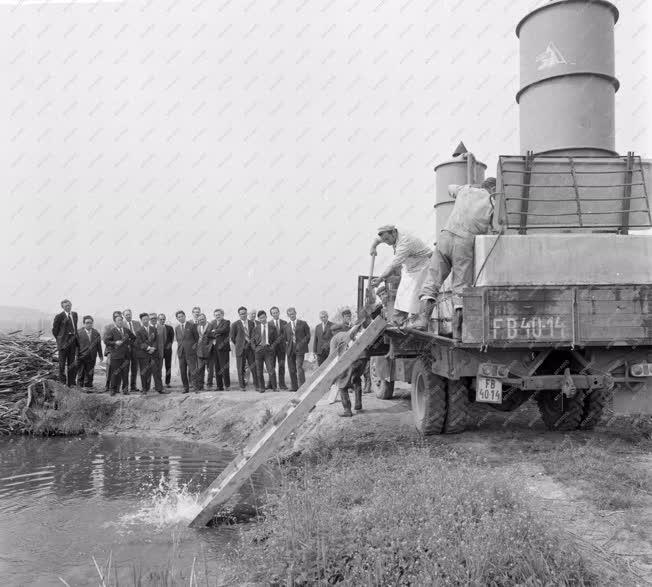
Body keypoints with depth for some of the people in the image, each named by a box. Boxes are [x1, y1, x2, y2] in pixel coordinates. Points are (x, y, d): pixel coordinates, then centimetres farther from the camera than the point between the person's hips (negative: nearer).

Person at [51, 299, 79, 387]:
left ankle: (71, 383, 16)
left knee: (72, 363, 9)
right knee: (62, 363, 0)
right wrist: (59, 340, 2)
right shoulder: (59, 316, -7)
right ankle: (62, 382, 7)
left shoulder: (74, 314, 11)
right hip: (63, 342, -5)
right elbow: (54, 330, -1)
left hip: (73, 341, 6)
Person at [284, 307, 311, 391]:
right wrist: (287, 344, 3)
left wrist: (302, 344, -4)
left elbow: (308, 335, 5)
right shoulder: (286, 326, 14)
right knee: (291, 368, 4)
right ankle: (294, 387, 11)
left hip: (300, 348, -4)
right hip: (290, 349, 4)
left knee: (299, 367, -13)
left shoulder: (303, 324, 5)